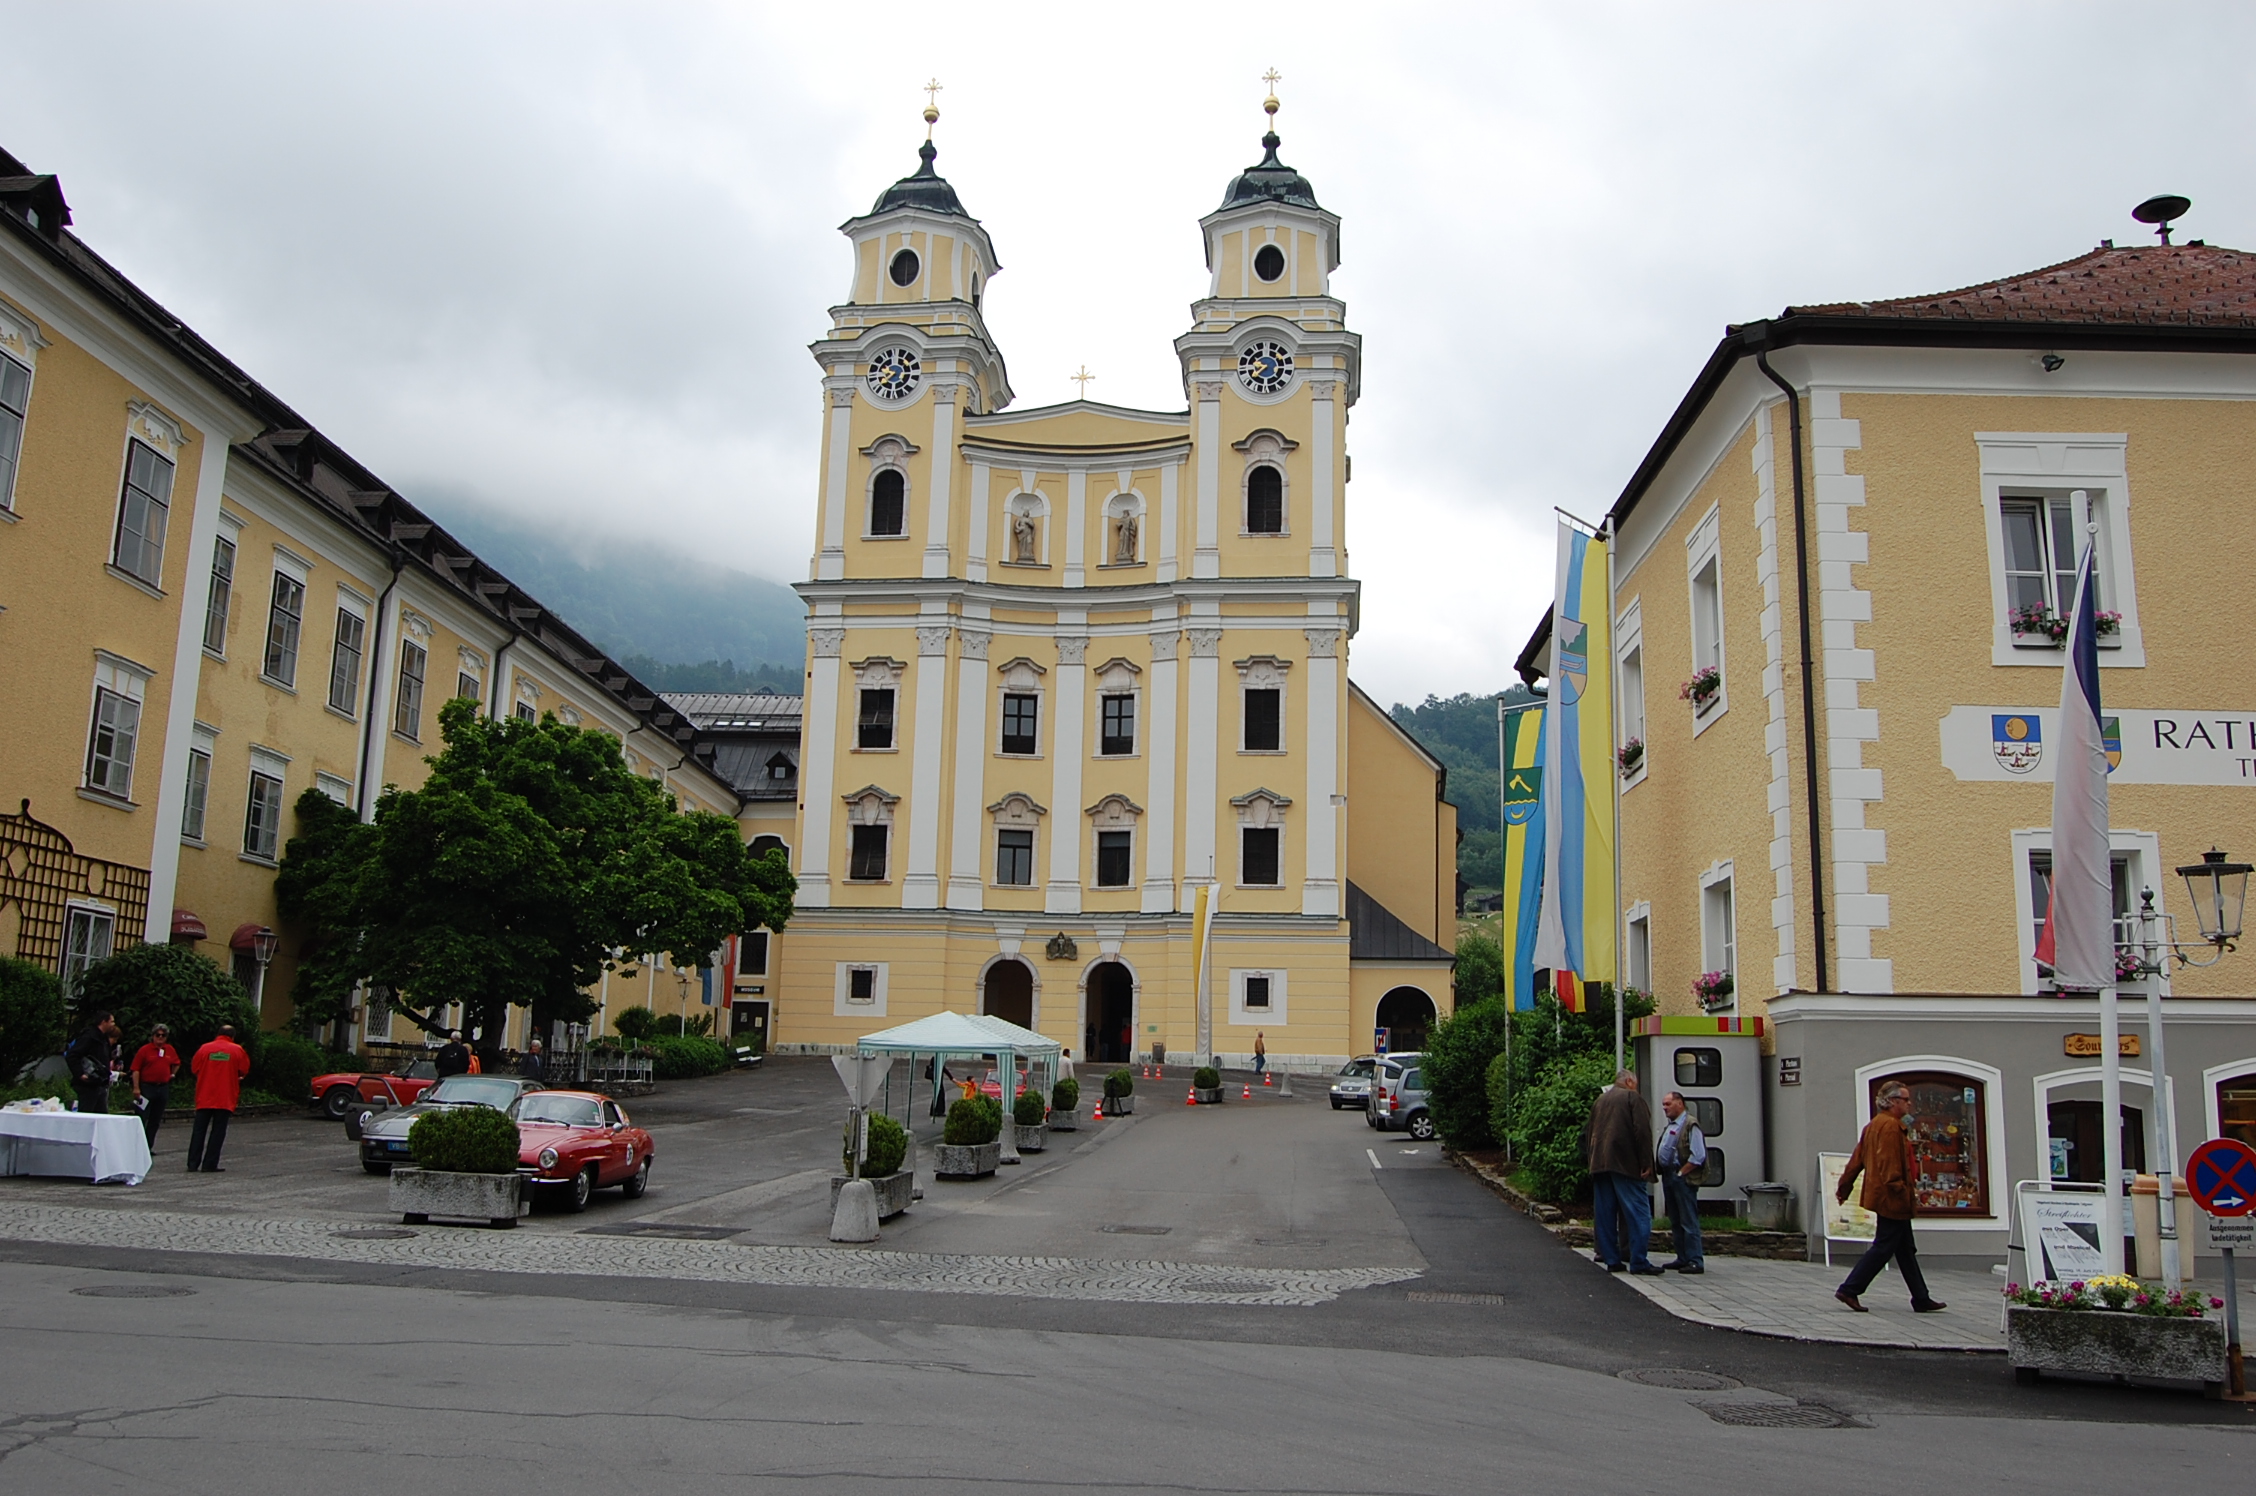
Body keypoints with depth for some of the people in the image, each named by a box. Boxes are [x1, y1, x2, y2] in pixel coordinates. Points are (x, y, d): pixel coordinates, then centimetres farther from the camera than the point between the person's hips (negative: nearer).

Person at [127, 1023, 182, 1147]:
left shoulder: (170, 1050, 9)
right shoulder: (145, 1050, -5)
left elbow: (176, 1064, 28)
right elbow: (135, 1069, -8)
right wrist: (136, 1088, -14)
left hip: (163, 1088, 5)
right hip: (146, 1087, -5)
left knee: (156, 1120, 9)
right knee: (142, 1119, -6)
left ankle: (149, 1146, 16)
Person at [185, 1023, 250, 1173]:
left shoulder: (205, 1048, 0)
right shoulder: (237, 1050, -2)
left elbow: (194, 1068, 7)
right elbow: (244, 1070, 5)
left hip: (204, 1098, 1)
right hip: (225, 1098, -1)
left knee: (199, 1131, 8)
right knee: (218, 1132, 3)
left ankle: (193, 1164, 5)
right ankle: (209, 1165, -1)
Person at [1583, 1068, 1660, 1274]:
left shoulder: (1599, 1101, 20)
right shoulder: (1633, 1098, 1)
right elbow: (1642, 1132, -10)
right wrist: (1646, 1163, -10)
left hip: (1599, 1165, 7)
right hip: (1625, 1165, -6)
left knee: (1605, 1214, 6)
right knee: (1638, 1213, -5)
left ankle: (1611, 1259, 6)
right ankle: (1639, 1262, -9)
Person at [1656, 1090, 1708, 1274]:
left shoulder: (1690, 1125, -10)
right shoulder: (1670, 1126, 19)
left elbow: (1698, 1156, -17)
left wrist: (1681, 1173, -16)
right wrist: (1665, 1174, 11)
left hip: (1683, 1178, -10)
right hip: (1668, 1177, 10)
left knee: (1689, 1221, -8)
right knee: (1675, 1222, 12)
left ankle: (1696, 1261, -6)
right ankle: (1683, 1258, 18)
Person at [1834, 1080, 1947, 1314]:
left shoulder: (1873, 1125, 15)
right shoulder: (1891, 1126, -15)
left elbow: (1857, 1159, 17)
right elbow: (1890, 1164, -24)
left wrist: (1844, 1187, 20)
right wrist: (1902, 1192, -25)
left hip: (1880, 1196, 10)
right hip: (1892, 1198, -10)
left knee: (1905, 1250, 14)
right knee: (1883, 1247, -5)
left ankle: (1922, 1299, 20)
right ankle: (1850, 1289, -4)